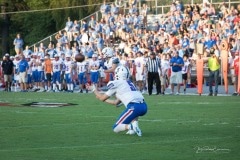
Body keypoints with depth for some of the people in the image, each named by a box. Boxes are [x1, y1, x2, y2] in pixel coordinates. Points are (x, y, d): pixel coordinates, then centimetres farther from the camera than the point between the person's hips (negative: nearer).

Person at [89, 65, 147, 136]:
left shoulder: (116, 84, 6)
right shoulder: (129, 83, 28)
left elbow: (102, 98, 16)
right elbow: (116, 102, 36)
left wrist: (94, 90, 32)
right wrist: (105, 100, 46)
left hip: (134, 107, -6)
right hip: (144, 107, 6)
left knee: (116, 128, 6)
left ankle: (131, 126, -23)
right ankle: (134, 124, 12)